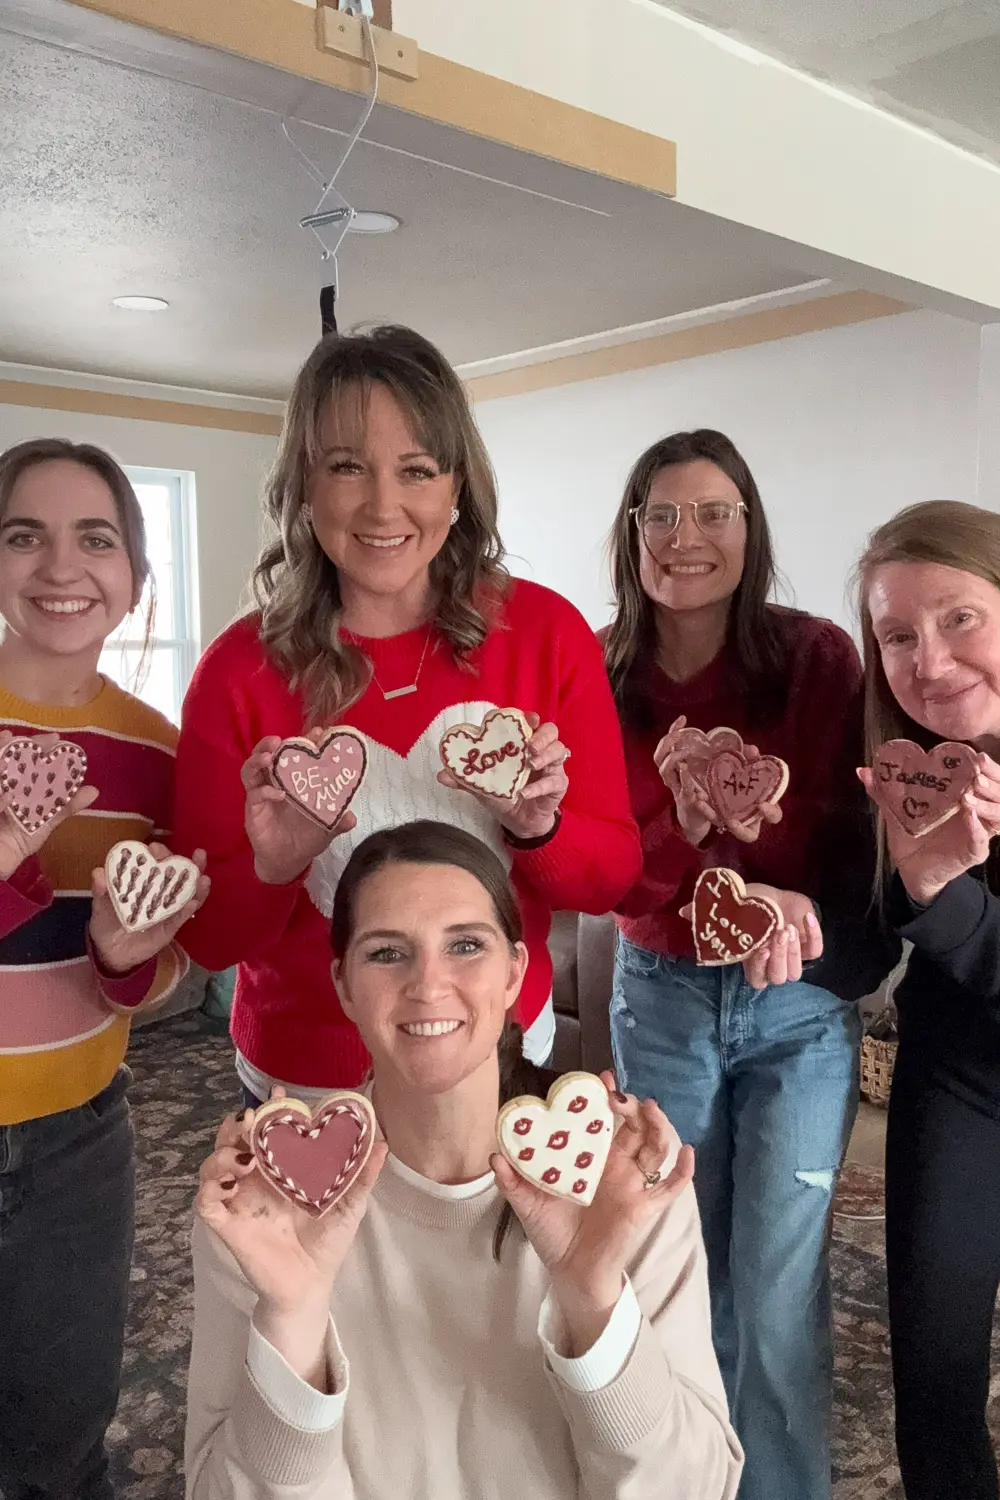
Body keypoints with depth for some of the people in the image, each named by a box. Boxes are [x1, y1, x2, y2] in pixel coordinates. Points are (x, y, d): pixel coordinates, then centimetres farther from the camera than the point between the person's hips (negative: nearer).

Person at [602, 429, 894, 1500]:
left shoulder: (815, 658, -11)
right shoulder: (596, 678, -7)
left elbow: (844, 846, -10)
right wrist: (696, 841, -29)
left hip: (799, 1006, -2)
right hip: (659, 998, 2)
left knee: (778, 1295, 4)